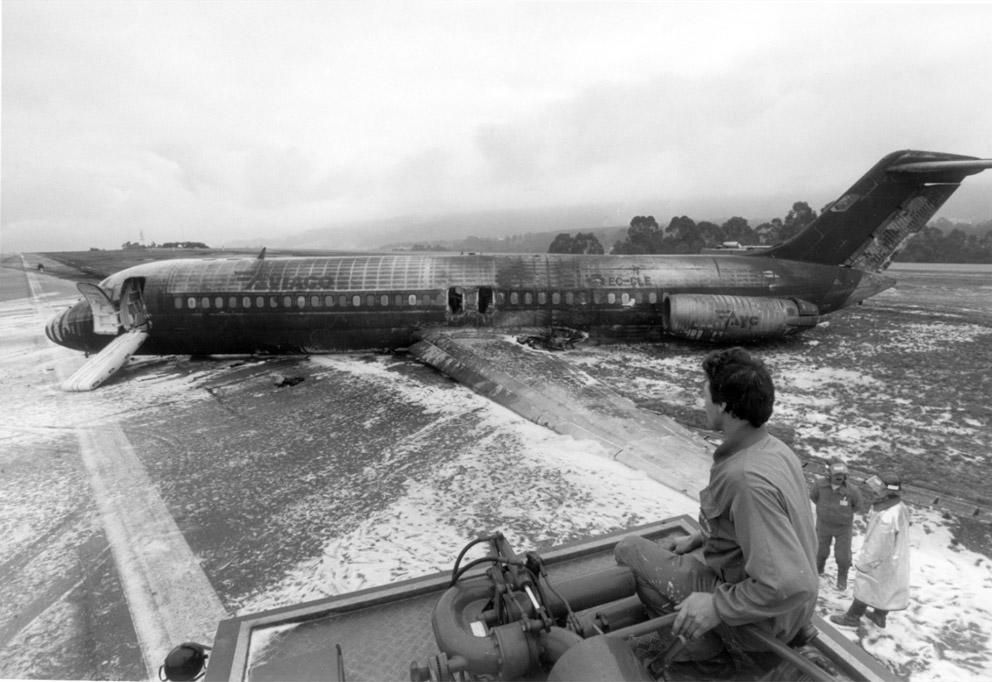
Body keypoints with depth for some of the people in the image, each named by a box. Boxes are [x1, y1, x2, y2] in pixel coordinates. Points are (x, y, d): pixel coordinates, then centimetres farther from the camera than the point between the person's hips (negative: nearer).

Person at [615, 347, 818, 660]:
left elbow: (793, 585, -35)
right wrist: (699, 537, 8)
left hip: (755, 622, -8)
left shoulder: (746, 478, -35)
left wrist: (716, 606, -25)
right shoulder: (774, 448, -5)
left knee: (628, 549, -5)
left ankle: (701, 642, 6)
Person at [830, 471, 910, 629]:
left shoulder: (887, 518, -38)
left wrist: (863, 563, -15)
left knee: (865, 588, 10)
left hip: (880, 563, -8)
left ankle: (852, 617, 28)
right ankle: (879, 616, 44)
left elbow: (878, 547, -29)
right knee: (886, 588, 24)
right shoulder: (900, 508, -7)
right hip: (894, 561, 8)